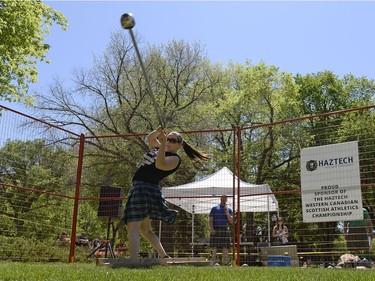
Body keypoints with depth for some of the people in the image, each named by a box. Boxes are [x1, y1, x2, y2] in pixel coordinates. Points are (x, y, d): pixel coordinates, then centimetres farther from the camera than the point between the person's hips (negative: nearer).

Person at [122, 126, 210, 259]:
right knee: (145, 230, 16)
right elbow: (149, 138, 29)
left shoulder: (175, 159, -7)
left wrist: (163, 144, -30)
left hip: (147, 189, -9)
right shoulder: (159, 148, 18)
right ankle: (164, 257, 19)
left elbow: (159, 165, -25)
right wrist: (158, 131, 9)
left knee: (133, 228, -16)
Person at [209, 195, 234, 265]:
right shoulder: (214, 208, 11)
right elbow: (210, 220, 4)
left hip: (225, 230, 2)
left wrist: (226, 212, -5)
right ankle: (212, 263, -5)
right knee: (214, 247, -7)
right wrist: (211, 228, -11)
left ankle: (225, 263, 3)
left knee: (225, 247, -2)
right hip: (215, 230, -1)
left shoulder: (229, 209, 14)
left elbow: (231, 221, 3)